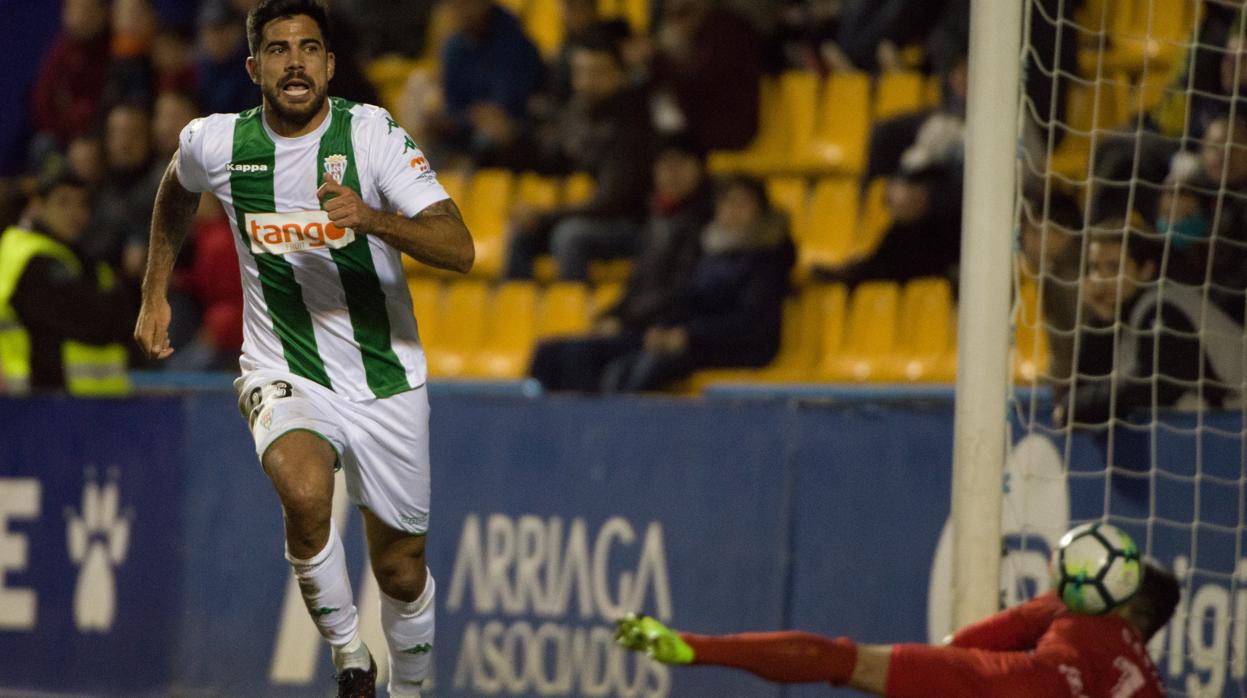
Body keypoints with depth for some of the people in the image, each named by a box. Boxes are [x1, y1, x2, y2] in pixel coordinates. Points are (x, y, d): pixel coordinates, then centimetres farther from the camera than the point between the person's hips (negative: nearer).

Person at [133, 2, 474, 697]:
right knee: (305, 493, -32)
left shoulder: (372, 132, -13)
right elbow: (177, 191, 21)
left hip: (386, 378, 0)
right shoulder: (216, 143, -6)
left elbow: (459, 247, -23)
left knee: (401, 569, 9)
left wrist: (371, 219, -39)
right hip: (285, 376, 0)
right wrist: (155, 296, 20)